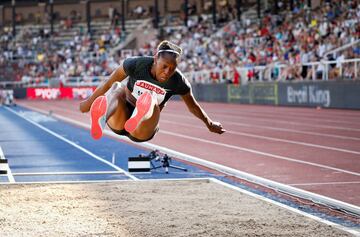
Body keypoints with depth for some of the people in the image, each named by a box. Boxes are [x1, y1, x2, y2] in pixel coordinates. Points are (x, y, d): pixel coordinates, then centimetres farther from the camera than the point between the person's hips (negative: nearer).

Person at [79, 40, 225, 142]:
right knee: (117, 87, -32)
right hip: (119, 122, 0)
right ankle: (101, 118, -71)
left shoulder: (178, 82, -11)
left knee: (152, 101, -34)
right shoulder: (136, 64, -14)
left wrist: (209, 124, 22)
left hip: (141, 133, 0)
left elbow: (193, 106, 8)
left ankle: (137, 121, -74)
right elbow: (108, 82, 0)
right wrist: (90, 101, 9)